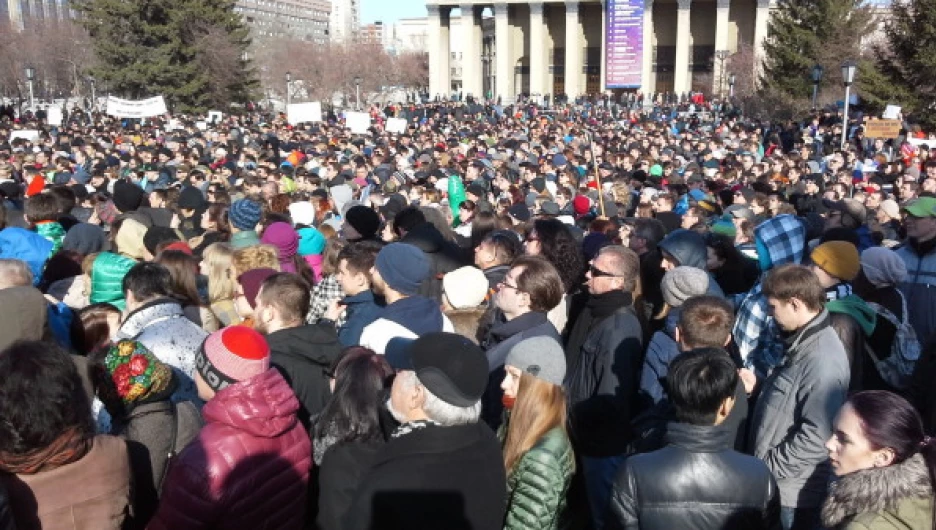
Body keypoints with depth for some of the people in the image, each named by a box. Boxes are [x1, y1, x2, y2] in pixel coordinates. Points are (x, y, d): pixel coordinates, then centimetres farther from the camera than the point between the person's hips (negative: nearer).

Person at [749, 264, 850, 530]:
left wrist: (768, 468, -18)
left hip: (793, 492, -8)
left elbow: (817, 437, -26)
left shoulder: (822, 360, -25)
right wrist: (760, 388, 2)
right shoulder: (802, 341, 4)